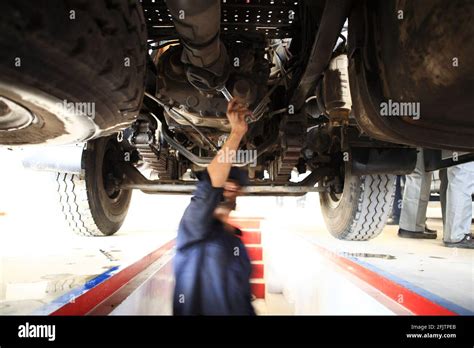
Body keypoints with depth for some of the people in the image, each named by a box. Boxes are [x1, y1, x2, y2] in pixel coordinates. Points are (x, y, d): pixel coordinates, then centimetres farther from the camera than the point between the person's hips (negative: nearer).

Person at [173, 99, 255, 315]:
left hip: (240, 310, 7)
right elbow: (209, 185, -28)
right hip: (197, 310, -6)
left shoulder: (236, 242, 12)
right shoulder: (194, 225, -10)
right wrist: (236, 133, -31)